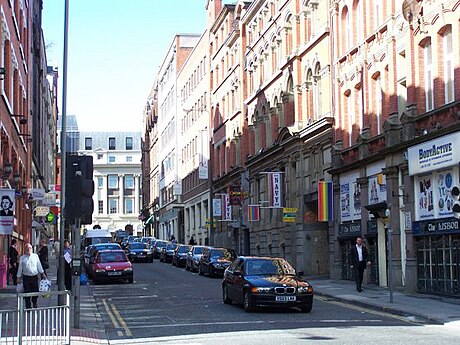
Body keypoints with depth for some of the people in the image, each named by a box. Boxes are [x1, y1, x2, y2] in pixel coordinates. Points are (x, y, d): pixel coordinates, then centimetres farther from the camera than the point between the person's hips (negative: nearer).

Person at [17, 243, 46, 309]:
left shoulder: (35, 256, 5)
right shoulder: (22, 258, 0)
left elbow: (39, 266, 13)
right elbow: (20, 269, 5)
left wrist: (42, 274, 14)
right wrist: (19, 278, 5)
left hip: (35, 277, 2)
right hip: (26, 277, -2)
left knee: (36, 291, 9)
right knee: (27, 293, 2)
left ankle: (35, 304, 35)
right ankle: (28, 307, 15)